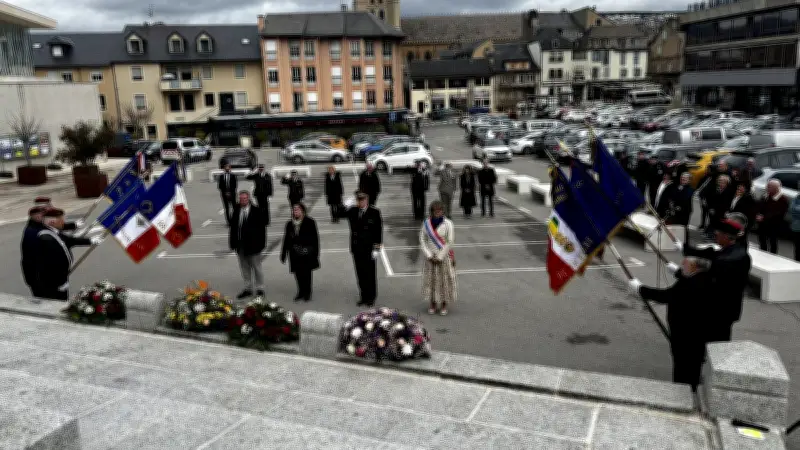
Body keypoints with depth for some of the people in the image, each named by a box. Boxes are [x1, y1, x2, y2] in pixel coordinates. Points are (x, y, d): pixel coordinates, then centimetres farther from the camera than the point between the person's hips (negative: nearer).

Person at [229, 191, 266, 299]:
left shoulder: (256, 211, -9)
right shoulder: (236, 211, 3)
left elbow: (261, 228, -9)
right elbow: (233, 228, 6)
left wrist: (261, 244, -11)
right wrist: (232, 243, 3)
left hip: (253, 245, -4)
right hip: (240, 245, 4)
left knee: (256, 267, 8)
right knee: (245, 268, 14)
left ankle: (259, 289, 20)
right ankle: (248, 289, 26)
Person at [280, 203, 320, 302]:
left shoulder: (310, 222, -3)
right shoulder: (290, 224, 9)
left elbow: (315, 238, -3)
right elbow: (286, 240, 13)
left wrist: (315, 253, -6)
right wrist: (283, 255, 12)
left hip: (307, 254, -4)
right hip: (295, 255, 4)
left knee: (306, 273, 2)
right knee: (298, 274, 7)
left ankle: (307, 293, 14)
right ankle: (301, 292, 21)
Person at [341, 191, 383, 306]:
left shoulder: (374, 212, -7)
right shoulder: (352, 211, 5)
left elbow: (378, 231, -7)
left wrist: (377, 249, -11)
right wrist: (346, 206, -15)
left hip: (369, 249, -4)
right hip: (356, 248, 4)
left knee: (370, 274, 6)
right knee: (360, 274, 10)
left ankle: (371, 297, 18)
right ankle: (364, 296, 21)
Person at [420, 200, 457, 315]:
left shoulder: (448, 224, -10)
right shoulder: (426, 223, -2)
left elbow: (450, 242, -12)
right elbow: (422, 241, -1)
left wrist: (440, 257, -13)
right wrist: (429, 256, -9)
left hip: (444, 257, -2)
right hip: (430, 258, 3)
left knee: (445, 280, 4)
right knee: (431, 279, 7)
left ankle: (444, 304, 17)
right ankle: (432, 304, 20)